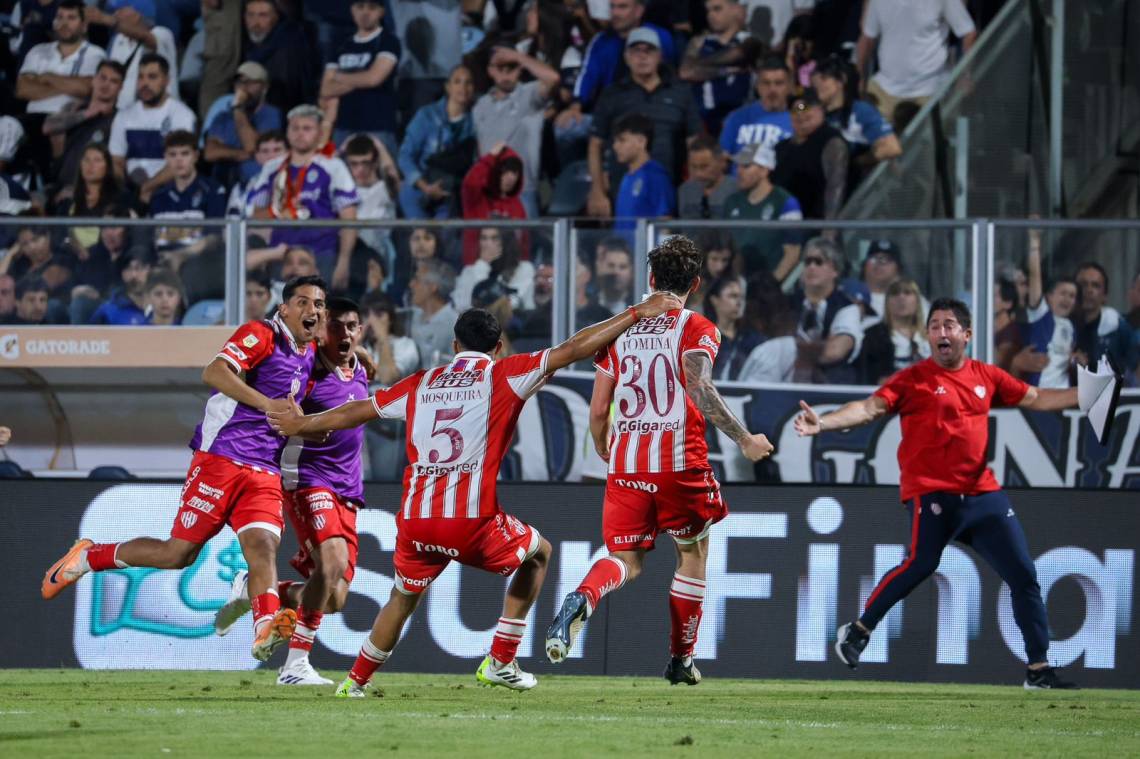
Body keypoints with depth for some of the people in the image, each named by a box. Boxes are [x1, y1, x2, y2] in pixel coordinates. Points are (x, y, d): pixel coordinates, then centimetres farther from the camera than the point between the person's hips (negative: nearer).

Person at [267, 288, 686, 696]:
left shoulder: (420, 384, 17)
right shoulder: (504, 375, 5)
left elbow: (356, 411, 27)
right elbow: (573, 349, 1)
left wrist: (300, 424, 44)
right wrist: (638, 313, 5)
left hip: (416, 521, 4)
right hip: (473, 519, -4)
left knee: (403, 597, 29)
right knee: (538, 553, 24)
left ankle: (356, 681, 31)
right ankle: (500, 663, 20)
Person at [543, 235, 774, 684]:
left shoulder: (620, 331, 12)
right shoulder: (697, 330, -2)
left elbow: (598, 409, 11)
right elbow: (700, 390, -19)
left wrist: (602, 450, 30)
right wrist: (743, 440, -12)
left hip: (626, 463, 3)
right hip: (680, 461, -3)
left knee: (626, 560, 6)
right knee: (693, 554, 18)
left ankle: (581, 600, -28)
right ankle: (681, 659, 20)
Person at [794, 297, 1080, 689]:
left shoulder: (986, 377, 12)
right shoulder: (913, 379, -2)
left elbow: (1036, 399, 21)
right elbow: (870, 408, -14)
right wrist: (823, 422, -30)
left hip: (983, 492, 5)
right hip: (931, 493, -5)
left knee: (1023, 573, 3)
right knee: (920, 564, -21)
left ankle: (1038, 668, 10)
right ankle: (859, 631, -2)